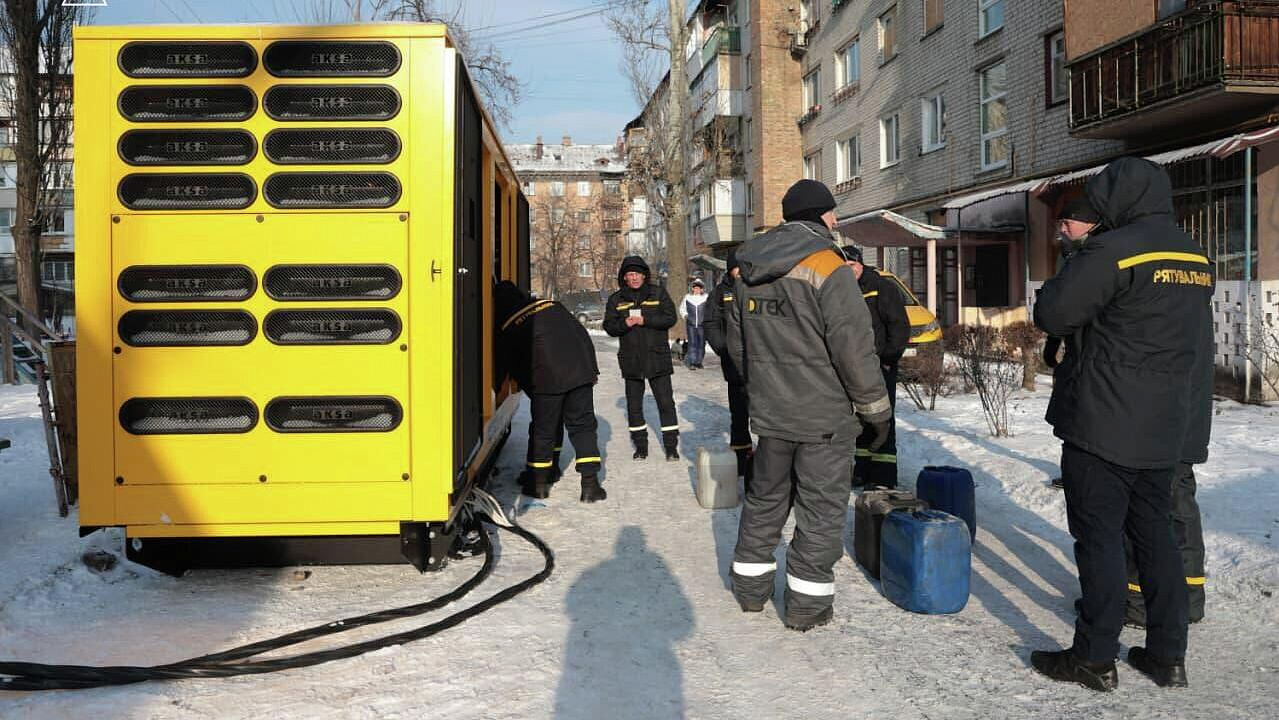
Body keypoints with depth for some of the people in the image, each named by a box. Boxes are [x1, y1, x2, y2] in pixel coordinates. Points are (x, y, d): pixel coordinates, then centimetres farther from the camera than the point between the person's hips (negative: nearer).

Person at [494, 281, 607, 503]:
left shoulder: (507, 332, 7)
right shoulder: (553, 307, 17)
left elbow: (516, 369, 9)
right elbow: (583, 337, 15)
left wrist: (535, 394, 19)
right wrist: (591, 369, 19)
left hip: (547, 381, -3)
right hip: (581, 374, 3)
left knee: (543, 429, 12)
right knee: (583, 426, 9)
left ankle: (539, 481, 22)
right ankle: (590, 483, 4)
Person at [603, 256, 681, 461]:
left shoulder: (658, 294, 2)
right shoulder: (616, 299, 7)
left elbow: (670, 318, -7)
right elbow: (608, 326, 3)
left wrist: (645, 320, -17)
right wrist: (624, 324, -17)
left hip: (657, 357, -2)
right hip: (631, 360, 2)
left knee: (666, 402, -3)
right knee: (634, 405, 8)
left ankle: (671, 446, 5)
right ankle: (640, 446, 20)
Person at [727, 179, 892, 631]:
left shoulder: (748, 272, 5)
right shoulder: (827, 266, -17)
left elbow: (737, 343, 14)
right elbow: (854, 348, -18)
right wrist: (876, 409, -8)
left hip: (769, 412, 6)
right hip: (824, 416, -6)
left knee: (765, 496, 20)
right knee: (821, 508, 6)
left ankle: (750, 587, 30)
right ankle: (807, 603, 14)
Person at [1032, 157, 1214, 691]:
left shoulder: (1112, 250, -15)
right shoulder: (1197, 258, 11)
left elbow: (1051, 315, -13)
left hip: (1103, 425, -7)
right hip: (1166, 427, 8)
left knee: (1099, 536, -1)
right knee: (1154, 532, 15)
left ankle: (1095, 658, 6)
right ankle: (1168, 655, 22)